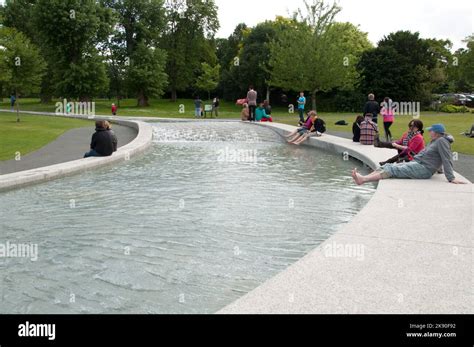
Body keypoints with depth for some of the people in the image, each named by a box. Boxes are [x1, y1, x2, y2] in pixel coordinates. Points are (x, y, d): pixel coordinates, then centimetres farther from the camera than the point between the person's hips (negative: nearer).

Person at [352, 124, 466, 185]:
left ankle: (363, 179, -32)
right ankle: (363, 178, -21)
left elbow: (447, 160, -15)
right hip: (416, 163, 9)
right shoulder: (434, 141, 20)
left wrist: (451, 178, -19)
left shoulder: (441, 141, -8)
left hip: (424, 169, -9)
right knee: (389, 166, -6)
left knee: (393, 170, -22)